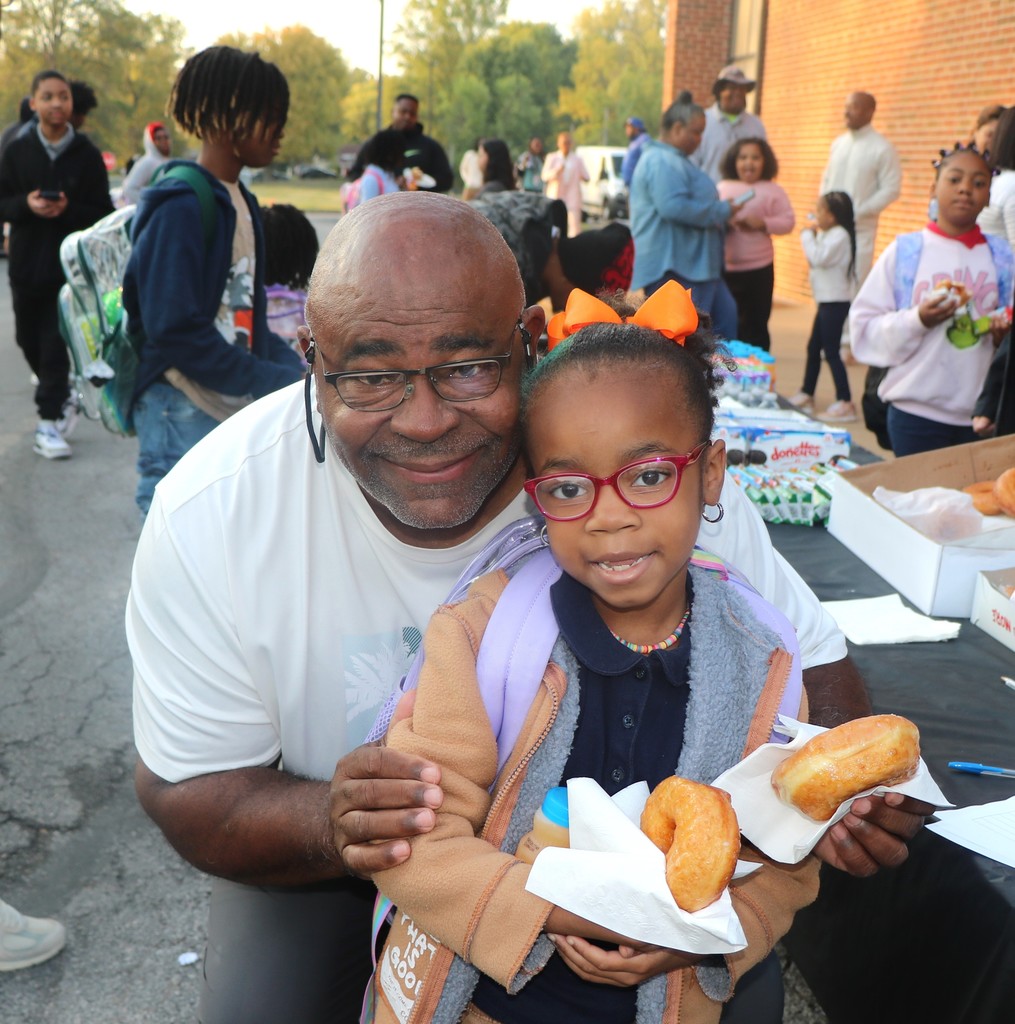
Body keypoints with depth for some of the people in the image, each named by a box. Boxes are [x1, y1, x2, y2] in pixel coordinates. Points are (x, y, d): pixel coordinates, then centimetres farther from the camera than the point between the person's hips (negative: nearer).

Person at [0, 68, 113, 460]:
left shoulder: (86, 154, -2)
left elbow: (103, 211, -2)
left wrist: (68, 209, -19)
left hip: (69, 263, -3)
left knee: (55, 343, -6)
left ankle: (49, 421, 1)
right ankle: (62, 401, 36)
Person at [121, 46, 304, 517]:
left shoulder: (241, 203, 13)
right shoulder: (180, 207, -14)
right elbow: (174, 329, -21)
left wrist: (301, 372, 1)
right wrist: (277, 382, -19)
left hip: (240, 412, 9)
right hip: (184, 419, -8)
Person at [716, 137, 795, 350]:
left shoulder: (772, 191, -1)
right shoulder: (722, 187, 6)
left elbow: (788, 222, -4)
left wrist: (763, 223, -18)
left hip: (758, 268, -2)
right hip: (724, 267, 2)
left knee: (755, 325, 5)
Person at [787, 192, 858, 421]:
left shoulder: (839, 235, -16)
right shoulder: (828, 234, 14)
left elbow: (818, 258, -26)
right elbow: (815, 261, 13)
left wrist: (808, 236, -12)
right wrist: (811, 236, 3)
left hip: (836, 302, -10)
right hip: (827, 301, 10)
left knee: (831, 351, -10)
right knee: (813, 348, 17)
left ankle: (845, 403, -8)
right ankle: (806, 395, 28)